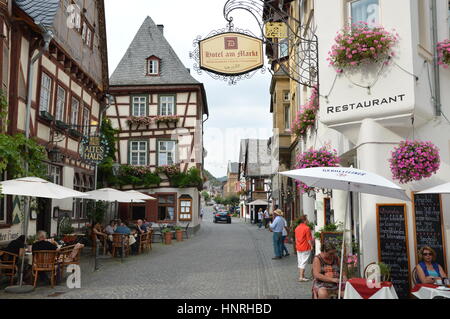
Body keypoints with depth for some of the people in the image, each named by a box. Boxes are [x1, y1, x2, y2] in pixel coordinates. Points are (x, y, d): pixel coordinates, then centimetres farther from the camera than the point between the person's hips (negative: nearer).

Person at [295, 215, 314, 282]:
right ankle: (301, 277, -4)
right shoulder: (307, 228, -15)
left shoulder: (297, 228, 8)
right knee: (303, 263, -3)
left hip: (298, 248, 7)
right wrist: (311, 246, -3)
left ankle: (301, 276, 21)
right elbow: (309, 239, -14)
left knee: (300, 262, 13)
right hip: (305, 248, -7)